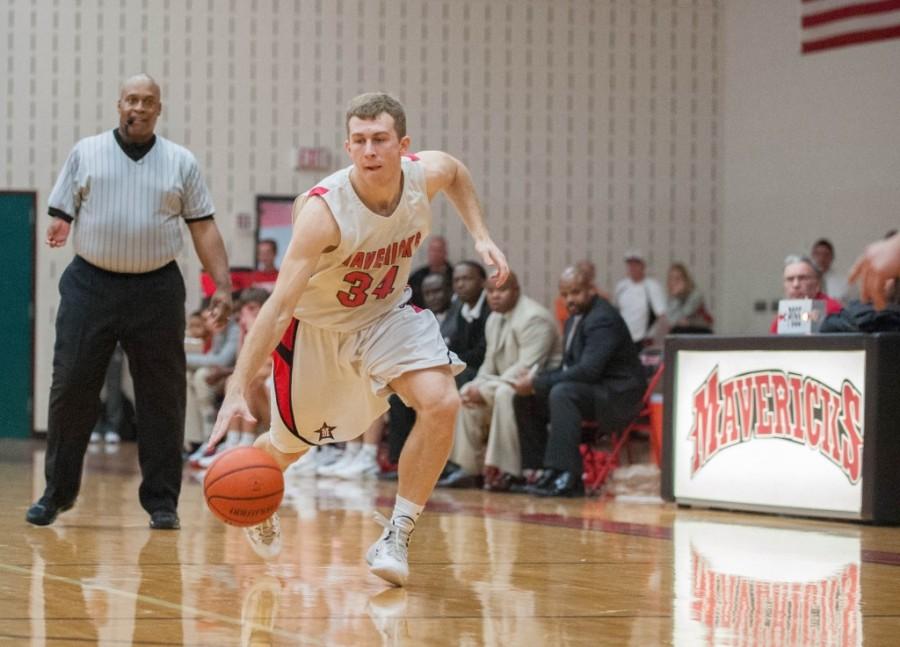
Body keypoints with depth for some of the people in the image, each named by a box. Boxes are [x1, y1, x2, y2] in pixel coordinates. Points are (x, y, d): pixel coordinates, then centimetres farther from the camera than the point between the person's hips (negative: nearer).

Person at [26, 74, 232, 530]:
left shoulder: (181, 163, 7)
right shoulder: (86, 153, 7)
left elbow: (203, 228, 5)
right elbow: (61, 214, 7)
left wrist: (222, 283, -5)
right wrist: (58, 228, -15)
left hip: (157, 289, 0)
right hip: (91, 284, 0)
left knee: (161, 395, 1)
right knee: (70, 388, -1)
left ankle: (161, 500, 8)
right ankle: (57, 493, 12)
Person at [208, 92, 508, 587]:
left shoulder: (427, 173, -21)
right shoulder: (323, 210, -36)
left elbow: (457, 174, 9)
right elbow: (279, 306, -39)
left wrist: (481, 237, -4)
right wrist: (237, 389, -47)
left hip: (387, 313, 3)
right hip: (316, 324, -3)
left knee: (441, 402, -22)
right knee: (290, 445, 14)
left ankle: (395, 536, -9)